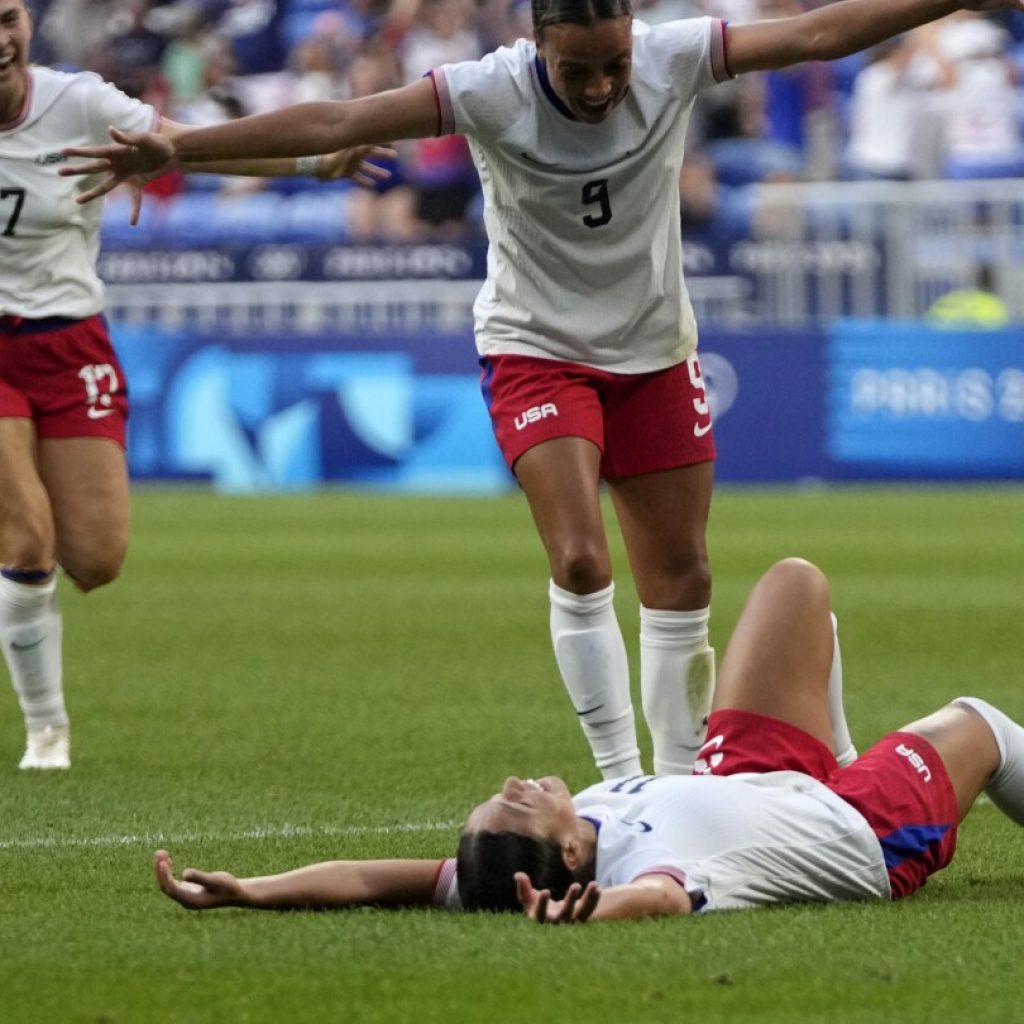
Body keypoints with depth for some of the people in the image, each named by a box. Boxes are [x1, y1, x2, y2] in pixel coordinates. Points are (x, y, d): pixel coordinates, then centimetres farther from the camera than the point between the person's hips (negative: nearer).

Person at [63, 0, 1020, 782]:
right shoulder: (490, 93, -22)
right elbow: (336, 122, -25)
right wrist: (178, 149, -30)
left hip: (655, 350, 3)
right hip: (537, 350, -3)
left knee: (681, 582, 7)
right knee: (579, 562, -20)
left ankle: (681, 783, 20)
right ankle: (621, 782, -15)